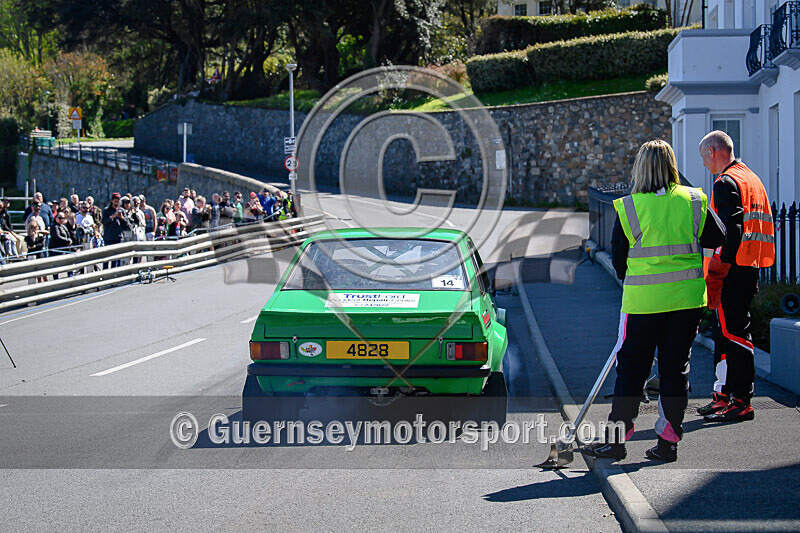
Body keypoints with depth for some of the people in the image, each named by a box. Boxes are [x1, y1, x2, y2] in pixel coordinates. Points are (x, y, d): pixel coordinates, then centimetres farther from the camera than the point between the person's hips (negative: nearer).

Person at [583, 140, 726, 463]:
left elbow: (618, 258, 2)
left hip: (643, 300, -2)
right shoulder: (693, 202, 0)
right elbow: (718, 238, 10)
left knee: (631, 368, 7)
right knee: (675, 368, 9)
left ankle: (617, 439, 9)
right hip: (688, 298, 2)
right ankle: (668, 441, 11)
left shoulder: (628, 207, -5)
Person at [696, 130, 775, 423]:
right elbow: (764, 229, 22)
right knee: (725, 332, 15)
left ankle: (742, 402, -5)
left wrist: (714, 277, -22)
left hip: (732, 269, -10)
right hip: (750, 267, 10)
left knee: (734, 333, -7)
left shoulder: (726, 183, -12)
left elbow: (730, 233, -22)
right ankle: (723, 395, 21)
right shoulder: (753, 179, 19)